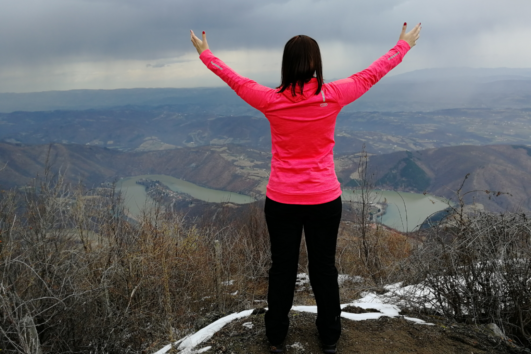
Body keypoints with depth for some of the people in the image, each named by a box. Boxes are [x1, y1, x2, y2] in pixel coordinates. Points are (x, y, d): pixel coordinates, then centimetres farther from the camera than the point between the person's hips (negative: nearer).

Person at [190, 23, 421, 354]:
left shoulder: (271, 100, -9)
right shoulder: (333, 96, -10)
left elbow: (235, 79, 7)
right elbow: (371, 75, 4)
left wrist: (205, 53, 24)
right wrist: (403, 46, 21)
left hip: (281, 201, 0)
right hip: (325, 200, 0)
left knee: (282, 269, 14)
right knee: (324, 269, 15)